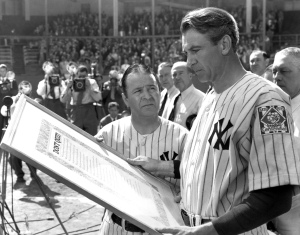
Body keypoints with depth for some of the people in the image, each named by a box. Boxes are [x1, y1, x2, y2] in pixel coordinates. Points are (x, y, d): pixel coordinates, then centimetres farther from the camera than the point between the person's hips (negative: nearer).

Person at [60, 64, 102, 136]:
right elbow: (63, 100, 2)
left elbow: (98, 98, -8)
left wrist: (89, 87, -14)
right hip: (75, 110, 1)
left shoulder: (92, 82, 4)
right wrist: (68, 87, -9)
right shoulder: (72, 83, 6)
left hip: (89, 111, -1)